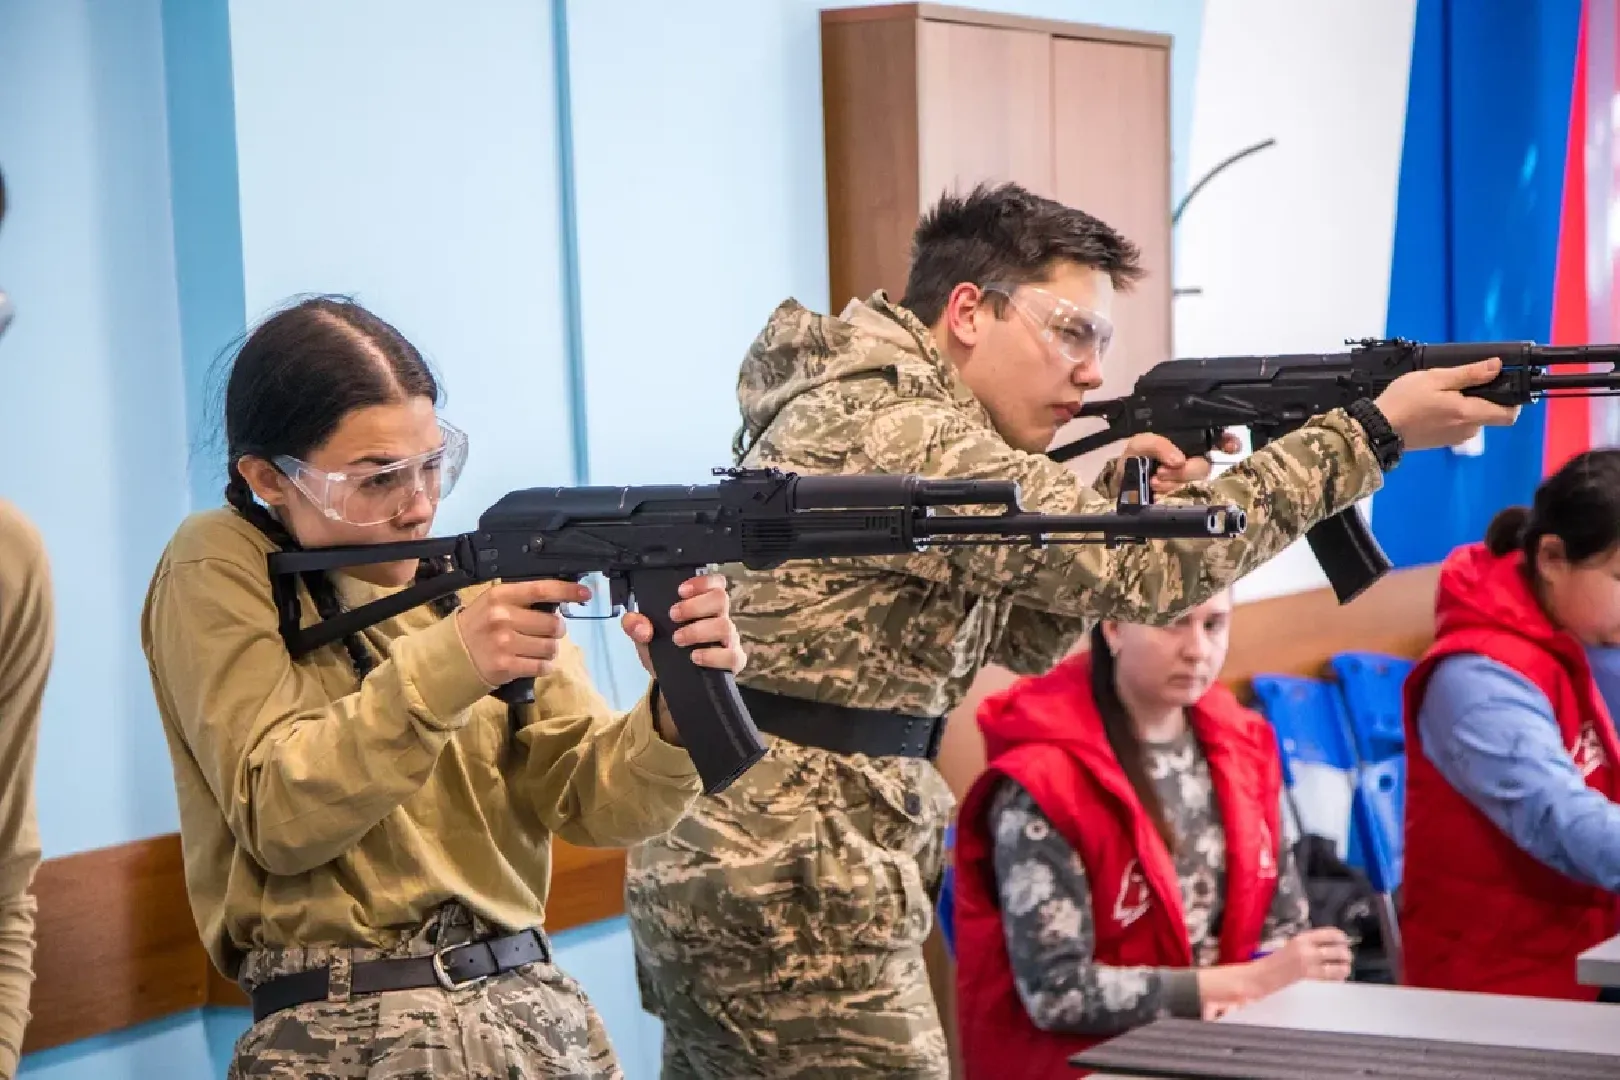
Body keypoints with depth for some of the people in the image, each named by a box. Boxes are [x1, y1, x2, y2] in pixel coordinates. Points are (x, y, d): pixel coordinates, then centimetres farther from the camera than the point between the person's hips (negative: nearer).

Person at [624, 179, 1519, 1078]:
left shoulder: (867, 409, 14)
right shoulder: (898, 433, -17)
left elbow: (1019, 636, 18)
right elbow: (1141, 572, -20)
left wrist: (1120, 496, 2)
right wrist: (1374, 430, -16)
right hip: (787, 906, -10)